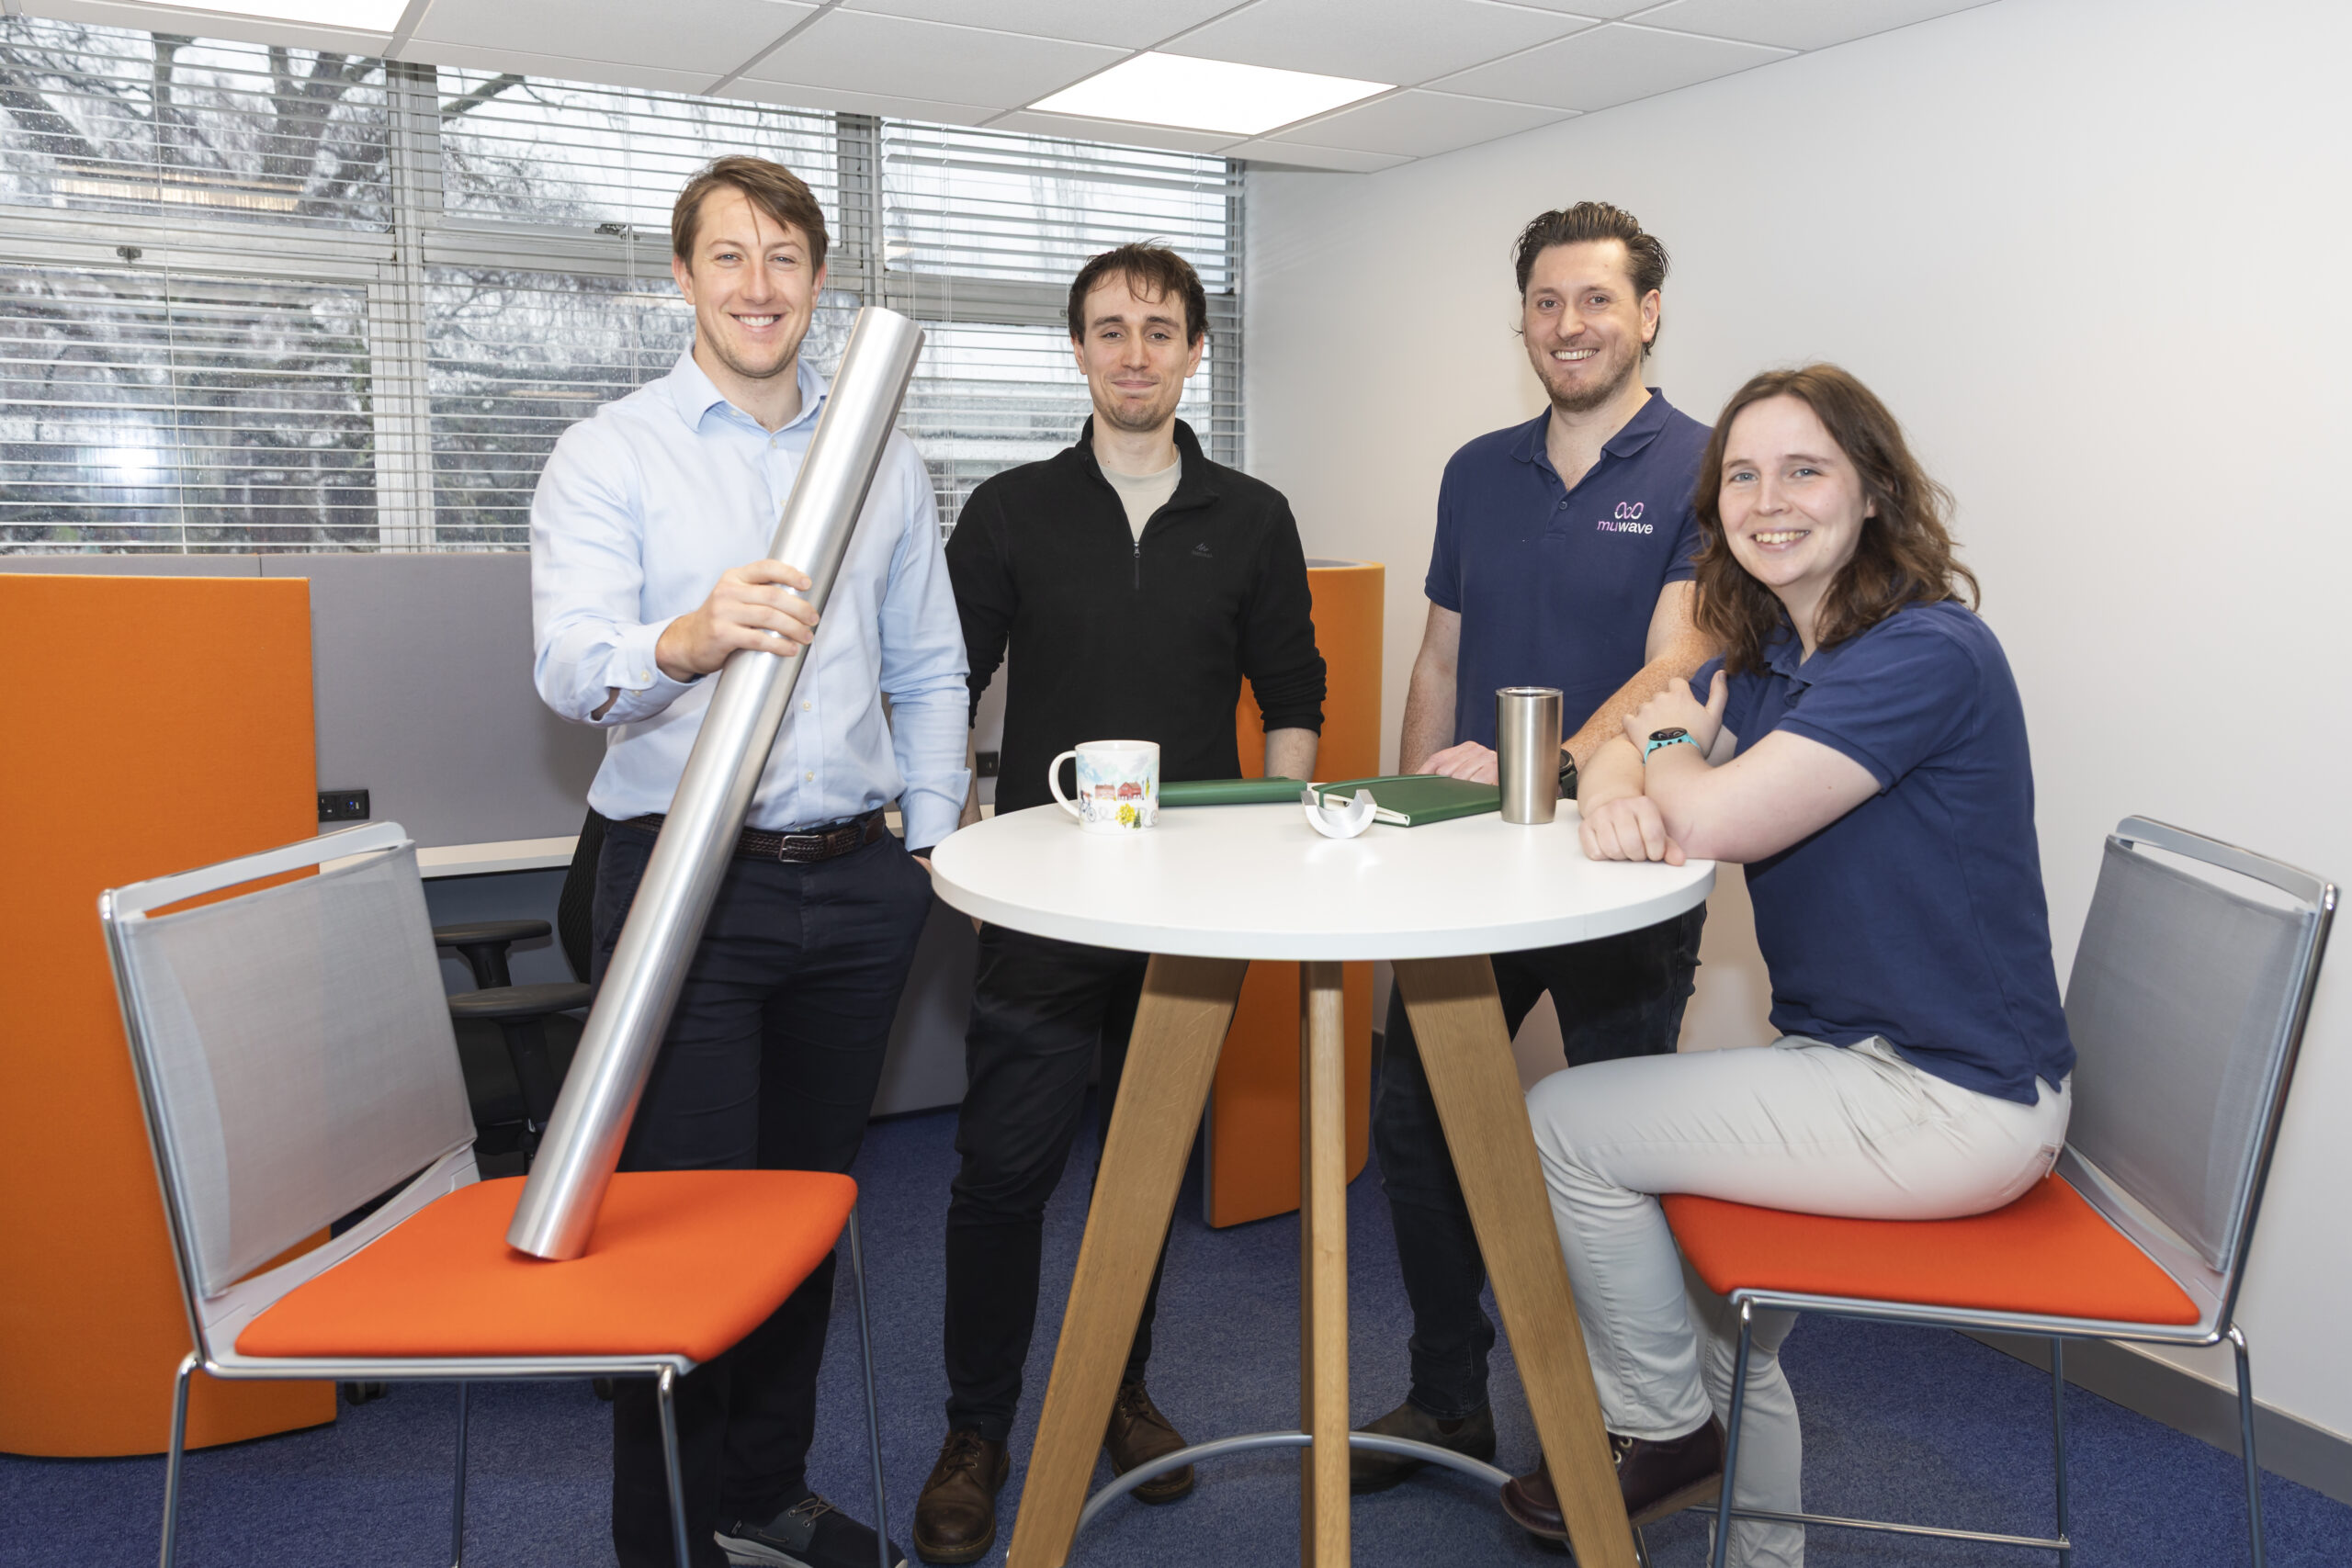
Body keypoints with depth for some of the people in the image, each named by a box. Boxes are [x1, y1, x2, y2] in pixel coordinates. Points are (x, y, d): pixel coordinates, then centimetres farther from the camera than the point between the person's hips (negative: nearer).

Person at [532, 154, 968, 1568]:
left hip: (855, 886, 4)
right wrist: (686, 641, -38)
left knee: (811, 1200, 14)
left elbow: (930, 673, 17)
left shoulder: (885, 459, 12)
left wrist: (931, 837, 7)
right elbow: (573, 666, -16)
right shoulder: (610, 456, 0)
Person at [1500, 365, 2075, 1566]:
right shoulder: (1766, 656, 8)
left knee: (1561, 1126, -7)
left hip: (1952, 1101, -9)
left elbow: (1718, 819, -29)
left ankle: (1666, 1430, 15)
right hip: (1862, 1062, 9)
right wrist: (1616, 793, -18)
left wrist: (1671, 745, -6)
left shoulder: (1926, 655, -21)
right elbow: (1623, 755, 8)